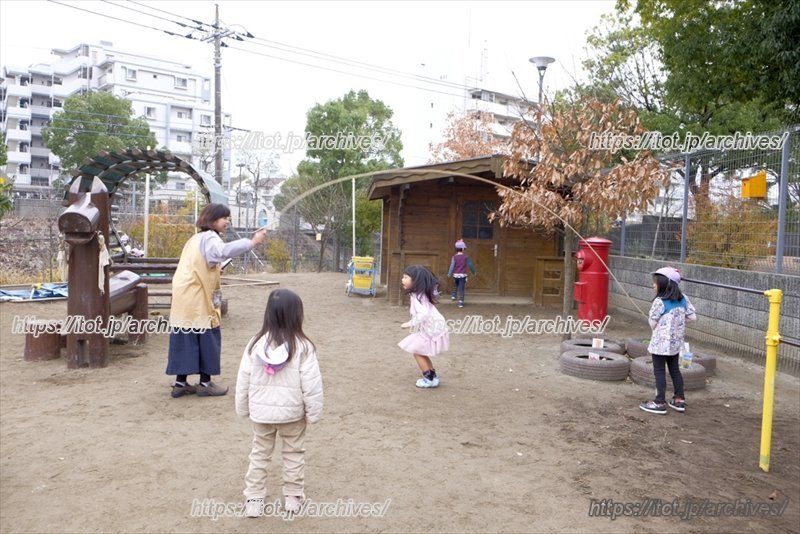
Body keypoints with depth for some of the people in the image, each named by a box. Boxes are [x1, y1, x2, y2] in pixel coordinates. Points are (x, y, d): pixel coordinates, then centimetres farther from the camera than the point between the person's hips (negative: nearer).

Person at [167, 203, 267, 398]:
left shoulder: (196, 238, 21)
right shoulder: (209, 238, -11)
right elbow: (224, 251, -33)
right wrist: (253, 242, -35)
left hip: (185, 298, 9)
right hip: (197, 300, -9)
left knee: (186, 340, 11)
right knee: (207, 339, 1)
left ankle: (180, 383, 15)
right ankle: (205, 383, 9)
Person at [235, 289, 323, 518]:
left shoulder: (256, 344, -11)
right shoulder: (302, 346, -19)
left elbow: (243, 380, -3)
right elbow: (311, 384, -15)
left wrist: (243, 408, 11)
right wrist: (313, 413, -2)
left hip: (261, 412, 2)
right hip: (292, 412, -2)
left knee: (259, 454, 18)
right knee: (293, 453, 17)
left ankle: (254, 499, 22)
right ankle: (292, 497, 26)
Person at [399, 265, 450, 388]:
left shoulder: (417, 296, -23)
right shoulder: (420, 294, 7)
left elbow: (423, 314, -35)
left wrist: (410, 324, -31)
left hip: (431, 330, -9)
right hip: (431, 328, 9)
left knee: (418, 353, 2)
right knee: (421, 353, 18)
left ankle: (429, 379, 11)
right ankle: (433, 377, 27)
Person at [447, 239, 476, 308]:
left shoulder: (454, 257, -5)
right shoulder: (466, 257, -5)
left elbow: (452, 266, -10)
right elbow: (470, 265, 1)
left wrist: (449, 274, -6)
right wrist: (473, 272, 15)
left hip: (455, 275, 1)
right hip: (462, 275, -1)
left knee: (455, 286, 30)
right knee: (461, 289, -1)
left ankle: (453, 296, 27)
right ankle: (460, 302, -5)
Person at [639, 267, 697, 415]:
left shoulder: (659, 302, -18)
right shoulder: (683, 299, 0)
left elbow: (653, 323, -13)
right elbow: (692, 317, 3)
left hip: (661, 342, -7)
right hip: (676, 342, 7)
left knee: (659, 371, 1)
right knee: (675, 369, 18)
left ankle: (659, 403, 4)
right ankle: (679, 400, 25)